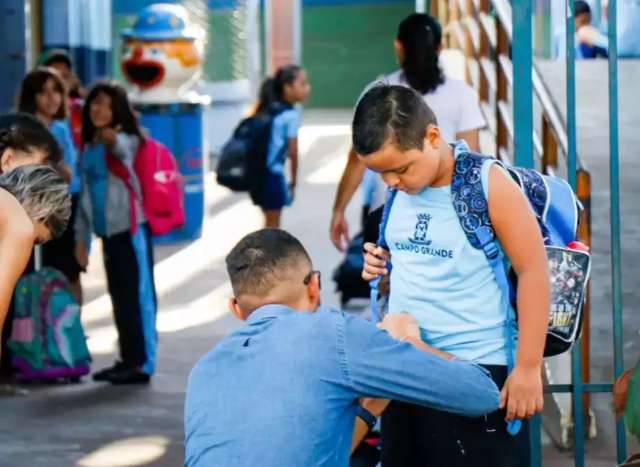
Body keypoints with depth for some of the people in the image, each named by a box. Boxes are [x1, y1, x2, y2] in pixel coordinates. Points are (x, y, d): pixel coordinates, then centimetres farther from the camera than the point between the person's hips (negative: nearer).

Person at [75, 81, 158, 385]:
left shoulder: (126, 139, -5)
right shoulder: (89, 147, 15)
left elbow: (122, 149, -31)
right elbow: (86, 194, 20)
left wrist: (112, 138, -55)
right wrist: (81, 236, 16)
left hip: (130, 229, -7)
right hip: (107, 232, 7)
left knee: (138, 295, -7)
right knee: (119, 298, 11)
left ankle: (142, 363, -7)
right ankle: (127, 359, 18)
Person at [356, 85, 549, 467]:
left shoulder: (488, 183, -13)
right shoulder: (401, 189, 5)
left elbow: (533, 271, -12)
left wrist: (528, 368, -12)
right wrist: (383, 264, -1)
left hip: (476, 370, -7)